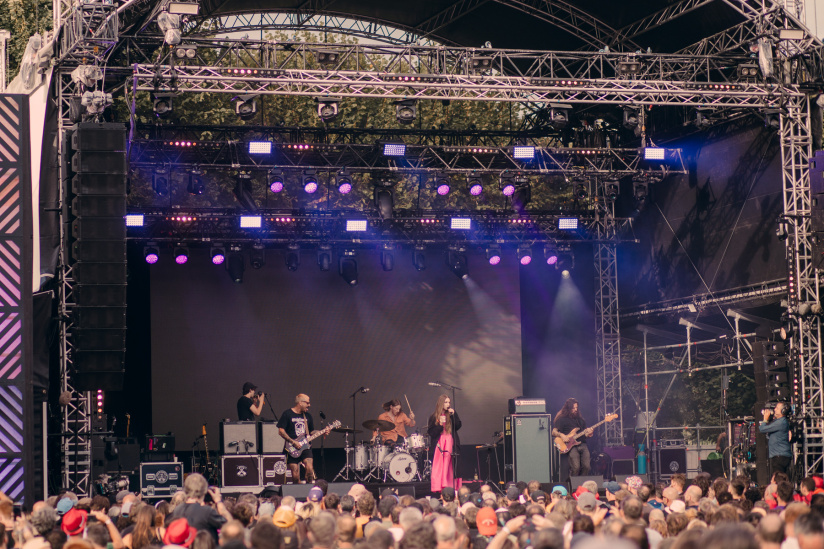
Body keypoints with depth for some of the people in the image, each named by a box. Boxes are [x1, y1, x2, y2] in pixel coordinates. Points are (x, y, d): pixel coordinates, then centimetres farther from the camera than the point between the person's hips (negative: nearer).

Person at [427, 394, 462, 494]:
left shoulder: (452, 414, 10)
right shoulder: (434, 417, 5)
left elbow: (458, 426, -1)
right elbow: (431, 432, -1)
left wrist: (453, 415, -11)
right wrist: (440, 424, -13)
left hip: (451, 444, 1)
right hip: (439, 444, -1)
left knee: (450, 468, -2)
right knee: (439, 468, -8)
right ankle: (438, 488, -8)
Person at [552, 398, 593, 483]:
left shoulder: (581, 420, 24)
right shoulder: (562, 419, 8)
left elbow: (586, 434, 24)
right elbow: (554, 432, 2)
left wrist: (589, 433, 1)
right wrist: (561, 435, -18)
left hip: (582, 444, 5)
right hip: (571, 446, -5)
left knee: (586, 467, -15)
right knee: (576, 467, -24)